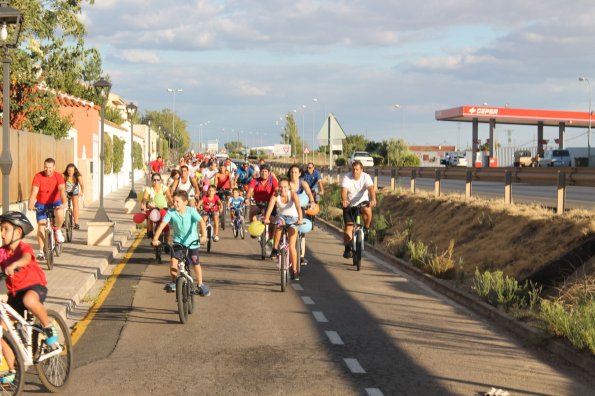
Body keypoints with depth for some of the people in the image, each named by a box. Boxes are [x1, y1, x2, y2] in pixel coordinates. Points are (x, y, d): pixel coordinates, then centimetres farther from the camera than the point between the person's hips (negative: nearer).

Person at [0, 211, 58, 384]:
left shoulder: (24, 247, -14)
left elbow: (26, 258, -36)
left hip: (34, 286, -6)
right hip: (14, 293, 6)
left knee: (29, 300, -43)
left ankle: (49, 327, -16)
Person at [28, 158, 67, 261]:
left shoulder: (58, 176, -16)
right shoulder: (38, 176, -16)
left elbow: (62, 190, -29)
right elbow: (34, 192, -25)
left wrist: (64, 203, -46)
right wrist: (31, 204, -41)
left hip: (55, 203, -1)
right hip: (41, 204, 1)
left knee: (60, 213, -34)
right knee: (41, 226, -7)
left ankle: (58, 231, -5)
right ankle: (41, 251, 2)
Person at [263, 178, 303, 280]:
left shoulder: (293, 194, -17)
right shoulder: (275, 196, -14)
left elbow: (298, 207, -32)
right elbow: (270, 207, -30)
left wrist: (300, 219, -49)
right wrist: (266, 218, -48)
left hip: (292, 219, -1)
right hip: (281, 217, 1)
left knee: (291, 246, -12)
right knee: (279, 224, -38)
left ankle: (294, 270, -3)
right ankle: (275, 249, -22)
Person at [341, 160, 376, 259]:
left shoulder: (366, 177, -15)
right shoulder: (346, 177, -17)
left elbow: (371, 188, -31)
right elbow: (344, 190, -31)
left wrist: (373, 199, -50)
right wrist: (344, 200, -52)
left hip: (362, 202, 0)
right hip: (349, 204, 0)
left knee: (367, 211, -34)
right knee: (348, 226, -9)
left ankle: (366, 229, -7)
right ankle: (348, 249, 0)